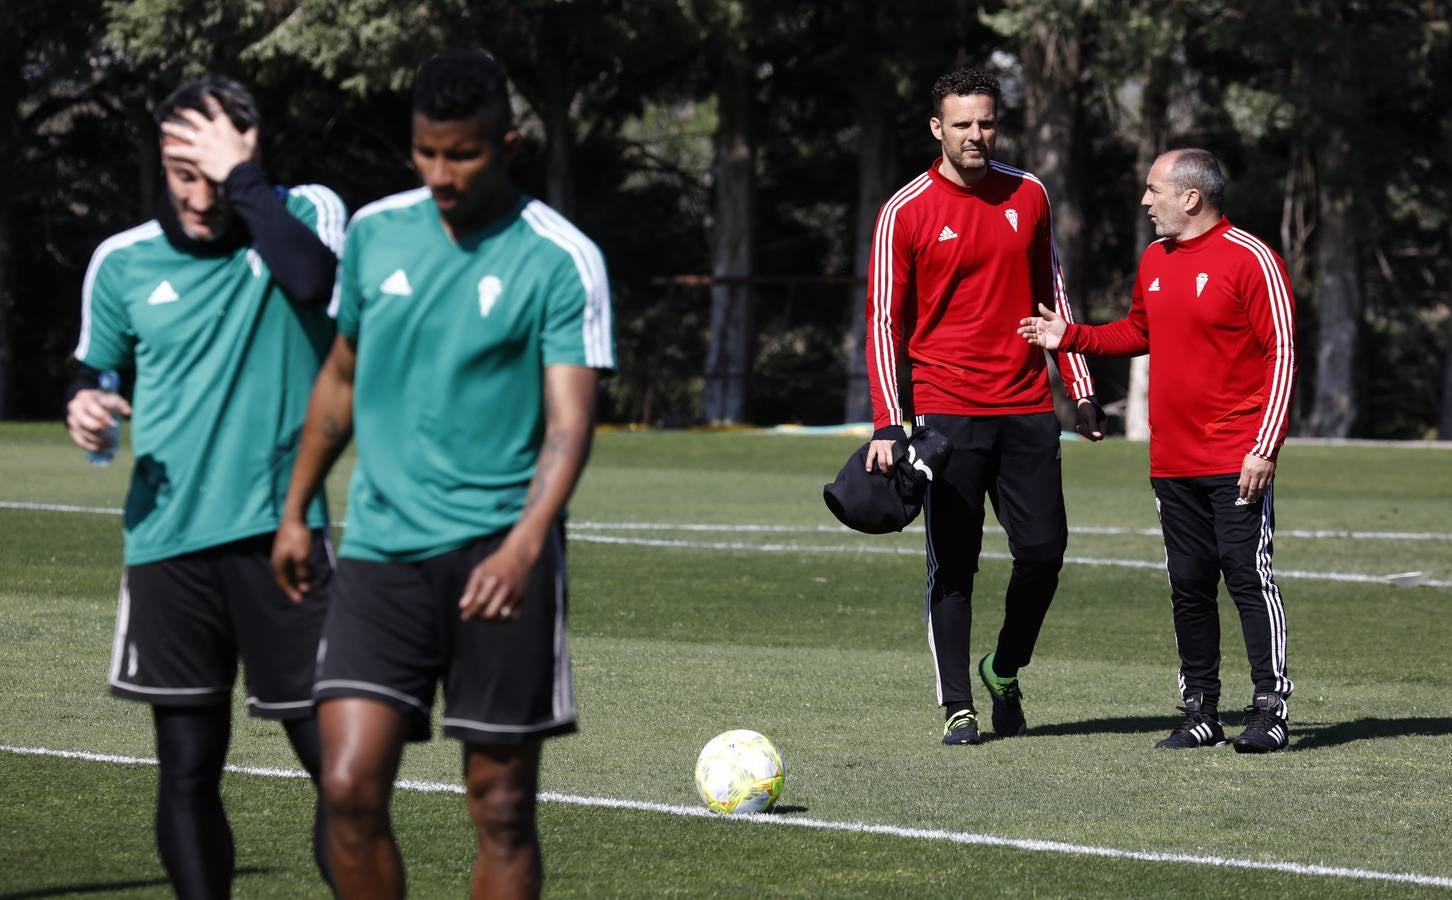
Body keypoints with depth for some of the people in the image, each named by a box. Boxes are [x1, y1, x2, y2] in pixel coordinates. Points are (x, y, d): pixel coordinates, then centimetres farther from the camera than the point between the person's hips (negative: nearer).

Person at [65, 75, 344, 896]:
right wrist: (85, 404, -2)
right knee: (188, 765, 5)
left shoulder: (304, 214, -1)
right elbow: (94, 370, 20)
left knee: (337, 757, -3)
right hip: (168, 543, 2)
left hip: (281, 530, -2)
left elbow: (314, 281, -24)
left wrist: (241, 178, -21)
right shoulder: (123, 262, 6)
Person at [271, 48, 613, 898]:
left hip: (497, 553, -3)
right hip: (382, 547, 3)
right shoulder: (376, 232, 8)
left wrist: (524, 545, -29)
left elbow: (570, 418, -14)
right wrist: (296, 510, 24)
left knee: (502, 807, 2)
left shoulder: (561, 260, -6)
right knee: (350, 787, -8)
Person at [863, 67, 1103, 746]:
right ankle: (957, 706, 5)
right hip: (947, 412, -3)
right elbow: (884, 321, -2)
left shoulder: (1028, 196, 9)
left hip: (1027, 409, 3)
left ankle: (1004, 672, 23)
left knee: (1044, 550, 0)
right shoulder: (906, 212, -3)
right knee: (952, 562, -2)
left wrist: (1081, 393, 15)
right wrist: (887, 426, -10)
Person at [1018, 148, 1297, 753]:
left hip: (1237, 463, -7)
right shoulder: (1155, 260, 12)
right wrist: (1070, 337, 14)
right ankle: (1201, 712, 15)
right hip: (1172, 463, 7)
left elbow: (1282, 354, -12)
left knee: (1249, 578, -7)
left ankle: (1270, 710, -4)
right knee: (1188, 586, 9)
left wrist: (1266, 447, -17)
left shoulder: (1250, 260, -10)